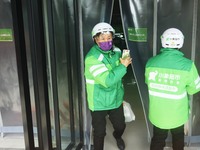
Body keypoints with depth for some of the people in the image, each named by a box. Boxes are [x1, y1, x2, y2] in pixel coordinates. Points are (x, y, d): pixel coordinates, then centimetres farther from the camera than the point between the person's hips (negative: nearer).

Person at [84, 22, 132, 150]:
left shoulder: (116, 51, -4)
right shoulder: (92, 58, -26)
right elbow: (107, 80, -33)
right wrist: (123, 65, -29)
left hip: (116, 100, 6)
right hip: (99, 103, -6)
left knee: (120, 126, 24)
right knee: (100, 132, 10)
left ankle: (117, 136, 59)